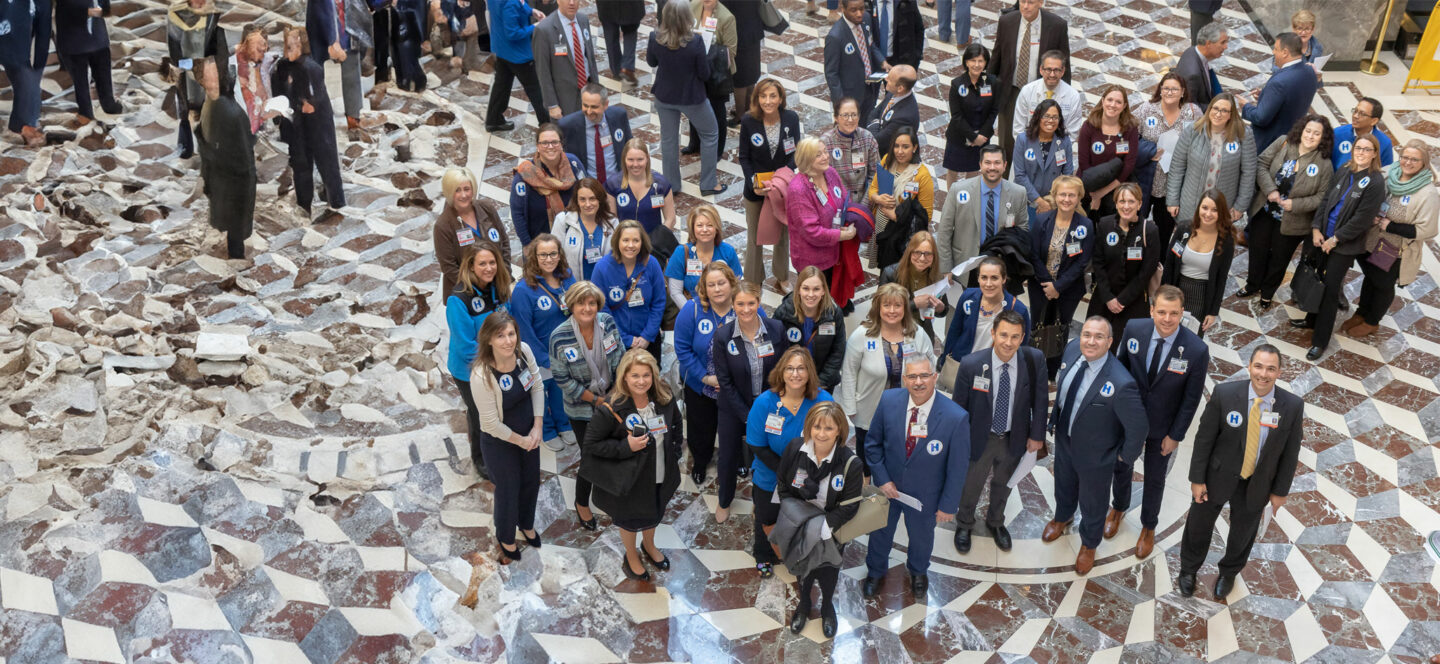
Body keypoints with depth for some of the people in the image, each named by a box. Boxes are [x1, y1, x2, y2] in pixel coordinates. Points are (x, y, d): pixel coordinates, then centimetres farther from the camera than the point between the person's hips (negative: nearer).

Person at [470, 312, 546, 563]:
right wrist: (521, 440, -13)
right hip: (499, 442, -5)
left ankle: (527, 524, 57)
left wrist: (537, 427, -8)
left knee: (531, 482, 26)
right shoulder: (481, 375, -35)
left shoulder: (524, 350, -19)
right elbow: (492, 424, -25)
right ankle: (506, 538, 46)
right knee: (508, 490, 16)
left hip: (529, 432, 5)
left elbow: (537, 386, -4)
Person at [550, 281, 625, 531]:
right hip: (581, 409, -4)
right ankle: (582, 504, 34)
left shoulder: (608, 322, -12)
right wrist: (596, 400, -19)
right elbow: (563, 380, -17)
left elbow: (620, 358, -2)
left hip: (611, 397, 4)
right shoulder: (559, 338, -22)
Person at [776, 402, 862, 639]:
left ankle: (827, 606, 52)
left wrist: (823, 527, -25)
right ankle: (804, 603, 55)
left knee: (828, 571, 19)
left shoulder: (849, 462, -28)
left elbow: (849, 506, -21)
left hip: (832, 529, -2)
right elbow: (783, 488, -7)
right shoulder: (794, 449, -20)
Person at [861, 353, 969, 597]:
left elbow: (958, 467, -17)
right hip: (888, 486, 2)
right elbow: (872, 442, -5)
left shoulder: (956, 418, -29)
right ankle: (875, 571, 58)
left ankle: (918, 571, 61)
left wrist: (948, 505, -10)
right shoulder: (888, 401, -21)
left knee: (921, 536, 27)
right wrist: (883, 479, -11)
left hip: (924, 495, -1)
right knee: (880, 532, 26)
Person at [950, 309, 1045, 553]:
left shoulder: (1034, 360, -21)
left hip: (1014, 439, 2)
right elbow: (959, 406, -15)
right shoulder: (971, 364, -27)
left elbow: (1040, 399, -6)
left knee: (1003, 485, 28)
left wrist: (1037, 434, -1)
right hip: (979, 439, -2)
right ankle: (964, 524, 52)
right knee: (971, 485, 22)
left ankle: (995, 522, 58)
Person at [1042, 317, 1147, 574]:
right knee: (1063, 484, 34)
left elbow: (1139, 426, -27)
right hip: (1064, 438, 5)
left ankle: (1089, 545, 54)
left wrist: (1125, 456, -12)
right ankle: (1062, 517, 67)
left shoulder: (1120, 384, -41)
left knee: (1092, 503, 23)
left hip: (1095, 455, -5)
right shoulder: (1072, 348, -20)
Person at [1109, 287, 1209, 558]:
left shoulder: (1197, 350, -28)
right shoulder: (1133, 329, -21)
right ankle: (1118, 508, 57)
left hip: (1162, 428, -2)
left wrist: (1175, 436, -9)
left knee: (1155, 479, 21)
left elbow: (1191, 399, -16)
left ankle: (1148, 527, 48)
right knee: (1122, 466, 26)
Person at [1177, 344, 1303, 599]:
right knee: (1199, 524, 19)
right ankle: (1188, 569, 49)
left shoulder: (1293, 406, -19)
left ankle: (1229, 573, 54)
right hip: (1218, 475, -1)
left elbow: (1290, 452, -6)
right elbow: (1204, 438, -13)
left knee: (1243, 533, 23)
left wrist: (1280, 490, 1)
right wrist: (1197, 478, -9)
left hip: (1257, 483, 1)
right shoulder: (1224, 393, -22)